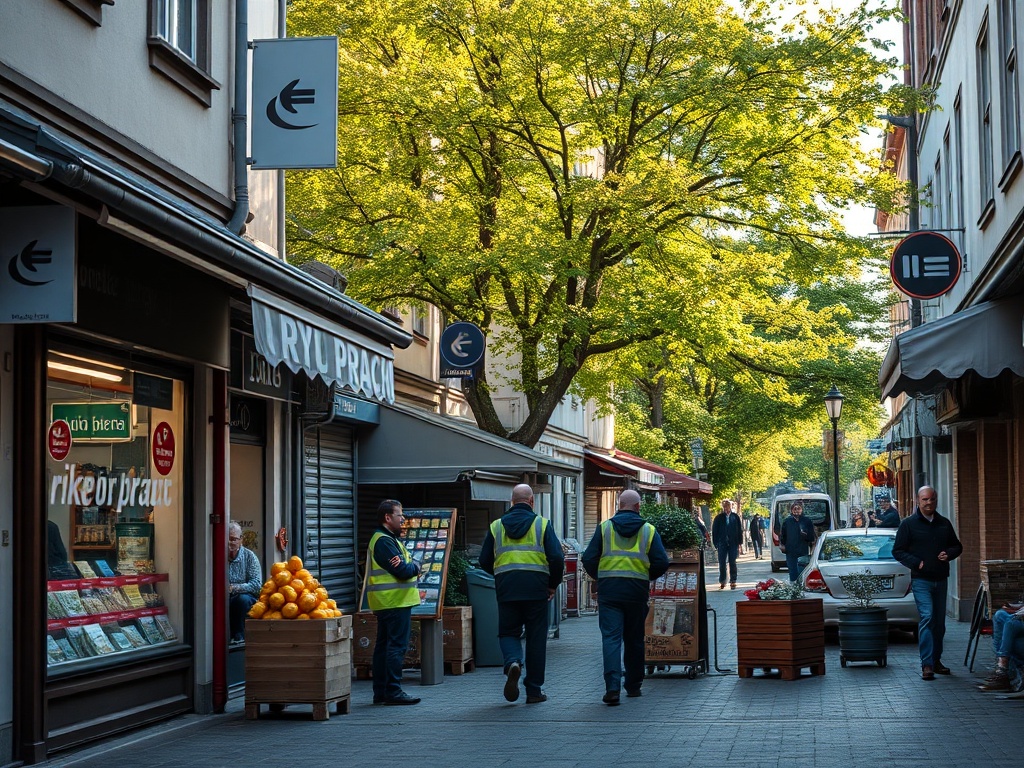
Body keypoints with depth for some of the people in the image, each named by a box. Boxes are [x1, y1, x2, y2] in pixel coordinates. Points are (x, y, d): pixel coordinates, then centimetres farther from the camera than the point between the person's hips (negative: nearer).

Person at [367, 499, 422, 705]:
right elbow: (404, 571, -21)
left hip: (387, 602, 11)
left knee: (383, 646, 11)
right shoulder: (384, 541, -14)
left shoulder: (388, 539, 20)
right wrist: (415, 565, 0)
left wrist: (412, 565, -11)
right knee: (397, 646, -10)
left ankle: (380, 692, 15)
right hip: (395, 602, -11)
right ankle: (393, 691, -10)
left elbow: (410, 566, 11)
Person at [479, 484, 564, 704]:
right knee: (536, 637, 7)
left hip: (506, 589, 1)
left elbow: (485, 561, 10)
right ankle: (534, 690, 10)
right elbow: (557, 558, -5)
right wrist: (553, 584, 9)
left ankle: (512, 662, -19)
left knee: (508, 632, 14)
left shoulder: (496, 526, 8)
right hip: (535, 589, -1)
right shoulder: (543, 524, 1)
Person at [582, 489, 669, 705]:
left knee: (611, 638, -5)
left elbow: (588, 559, -2)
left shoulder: (604, 527, 2)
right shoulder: (648, 530, 3)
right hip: (637, 591, 1)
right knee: (634, 639, 14)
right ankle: (633, 685, 24)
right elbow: (662, 562, -3)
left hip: (608, 590, -1)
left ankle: (612, 686, -19)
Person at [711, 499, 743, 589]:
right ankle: (722, 582, 11)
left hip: (733, 543, 0)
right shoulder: (719, 518, 1)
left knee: (732, 563, 3)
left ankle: (733, 581, 8)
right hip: (722, 543, 0)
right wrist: (716, 543, -2)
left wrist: (739, 543, 1)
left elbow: (740, 530, 6)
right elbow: (714, 531, 4)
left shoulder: (735, 517, 3)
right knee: (722, 563, 2)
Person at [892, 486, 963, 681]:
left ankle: (936, 660, 21)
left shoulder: (944, 524, 12)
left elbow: (957, 546, 21)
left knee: (939, 621, 10)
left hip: (941, 579, 5)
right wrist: (916, 563, -15)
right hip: (921, 580, -5)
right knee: (927, 617, -16)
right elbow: (897, 551, -1)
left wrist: (949, 554, -1)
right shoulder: (908, 524, -2)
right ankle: (927, 665, -17)